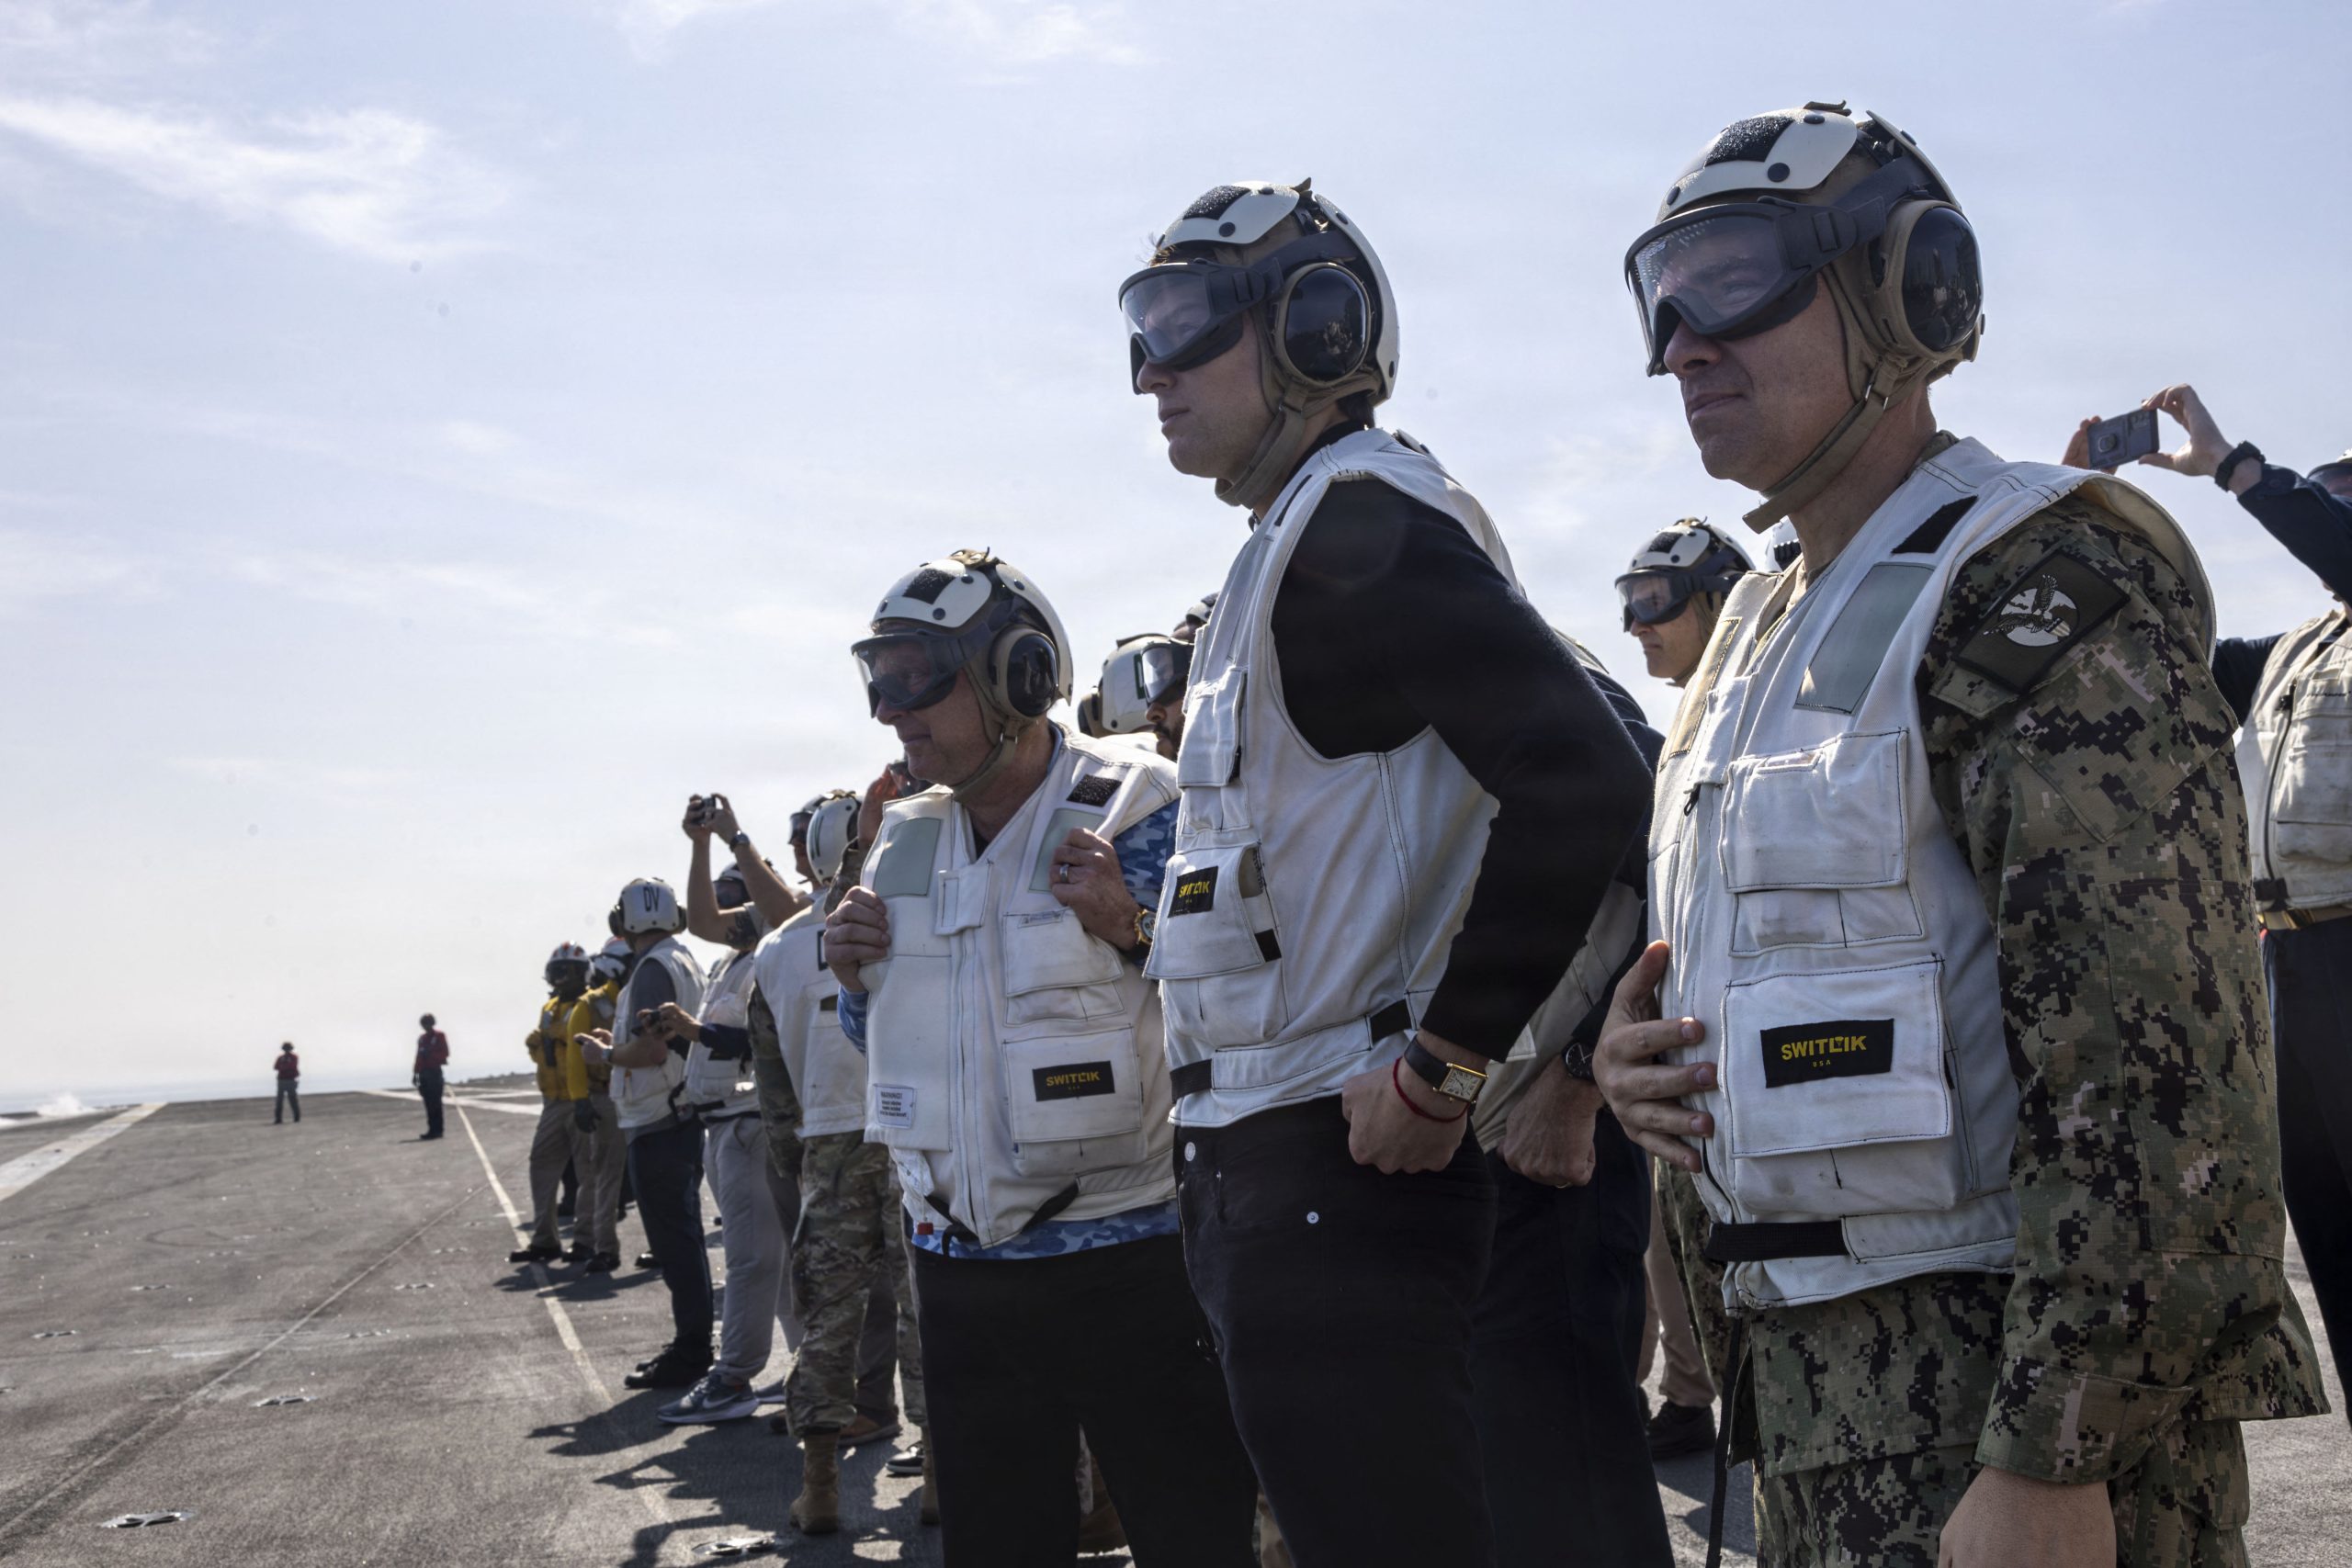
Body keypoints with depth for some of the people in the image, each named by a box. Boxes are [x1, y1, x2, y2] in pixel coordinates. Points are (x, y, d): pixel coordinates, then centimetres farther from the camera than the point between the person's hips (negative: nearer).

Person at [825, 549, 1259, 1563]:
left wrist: (1132, 930, -24)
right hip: (960, 1265, 6)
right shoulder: (904, 844, 9)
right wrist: (857, 977, 0)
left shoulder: (1140, 814, -11)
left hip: (1126, 1255, -6)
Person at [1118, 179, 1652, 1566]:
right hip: (1272, 1167, 10)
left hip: (1342, 1165, -10)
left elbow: (1586, 777, -26)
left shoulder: (1355, 525, -13)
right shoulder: (1306, 541, 18)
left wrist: (1441, 1067, -20)